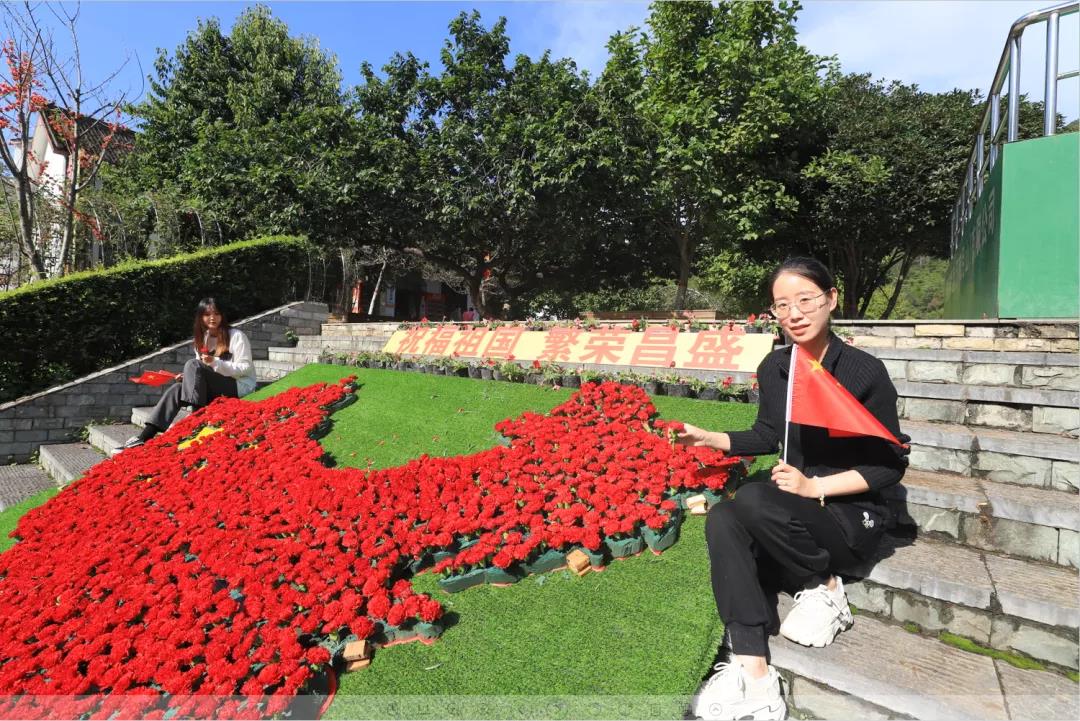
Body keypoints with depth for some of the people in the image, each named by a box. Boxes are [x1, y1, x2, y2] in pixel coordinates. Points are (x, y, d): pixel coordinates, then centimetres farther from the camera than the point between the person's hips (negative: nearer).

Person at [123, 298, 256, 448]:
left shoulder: (236, 336, -6)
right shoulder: (203, 338, 14)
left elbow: (245, 368, -13)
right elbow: (202, 372, 16)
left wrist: (215, 362, -24)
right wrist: (188, 377, -6)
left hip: (240, 386, -6)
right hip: (216, 388, 6)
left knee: (192, 364, -23)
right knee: (176, 389, -17)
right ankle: (145, 436, -21)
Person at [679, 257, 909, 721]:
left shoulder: (865, 371, -14)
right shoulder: (774, 368, 1)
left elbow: (891, 465, -10)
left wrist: (815, 487, -21)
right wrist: (709, 439, 1)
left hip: (852, 516, -5)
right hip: (798, 510, 5)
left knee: (752, 500, -32)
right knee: (722, 520, -26)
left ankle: (823, 587, -5)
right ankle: (753, 675, -26)